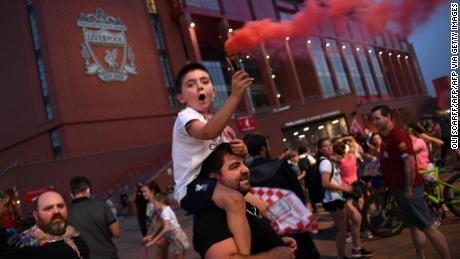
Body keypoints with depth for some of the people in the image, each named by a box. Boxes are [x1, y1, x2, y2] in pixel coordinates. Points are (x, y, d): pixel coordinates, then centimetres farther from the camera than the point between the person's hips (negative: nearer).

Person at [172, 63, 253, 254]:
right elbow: (208, 133, -36)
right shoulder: (186, 116, -12)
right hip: (192, 188, -9)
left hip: (216, 183, 9)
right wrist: (235, 96, -44)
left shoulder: (218, 120, 14)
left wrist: (242, 151, -4)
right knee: (234, 200, -36)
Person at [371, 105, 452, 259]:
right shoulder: (387, 138, 13)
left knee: (428, 227, -3)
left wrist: (408, 189, -21)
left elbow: (409, 161, -24)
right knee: (414, 227, 16)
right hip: (399, 190, 10)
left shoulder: (397, 135, -17)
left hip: (407, 190, -10)